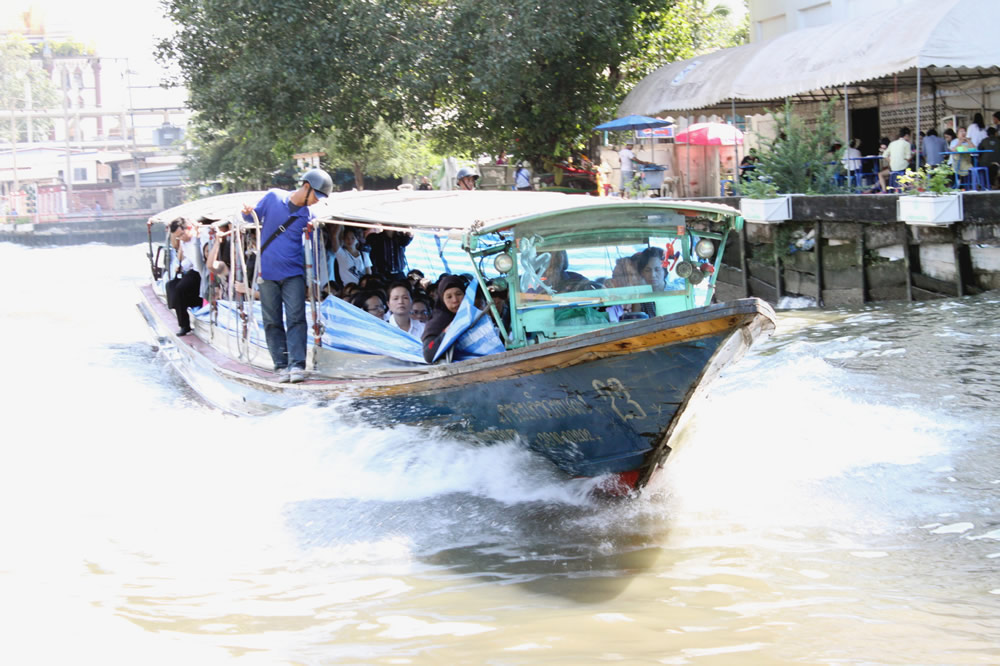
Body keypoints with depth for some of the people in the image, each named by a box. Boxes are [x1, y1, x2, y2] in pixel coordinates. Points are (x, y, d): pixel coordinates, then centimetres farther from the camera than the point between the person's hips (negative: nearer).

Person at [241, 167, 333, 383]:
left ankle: (297, 365, -13)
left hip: (293, 274, 0)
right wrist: (247, 213, -11)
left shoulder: (308, 215, 2)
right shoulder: (273, 197, -1)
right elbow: (254, 217, 7)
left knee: (296, 319, -10)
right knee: (272, 322, 2)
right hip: (267, 273, 0)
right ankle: (281, 365, 6)